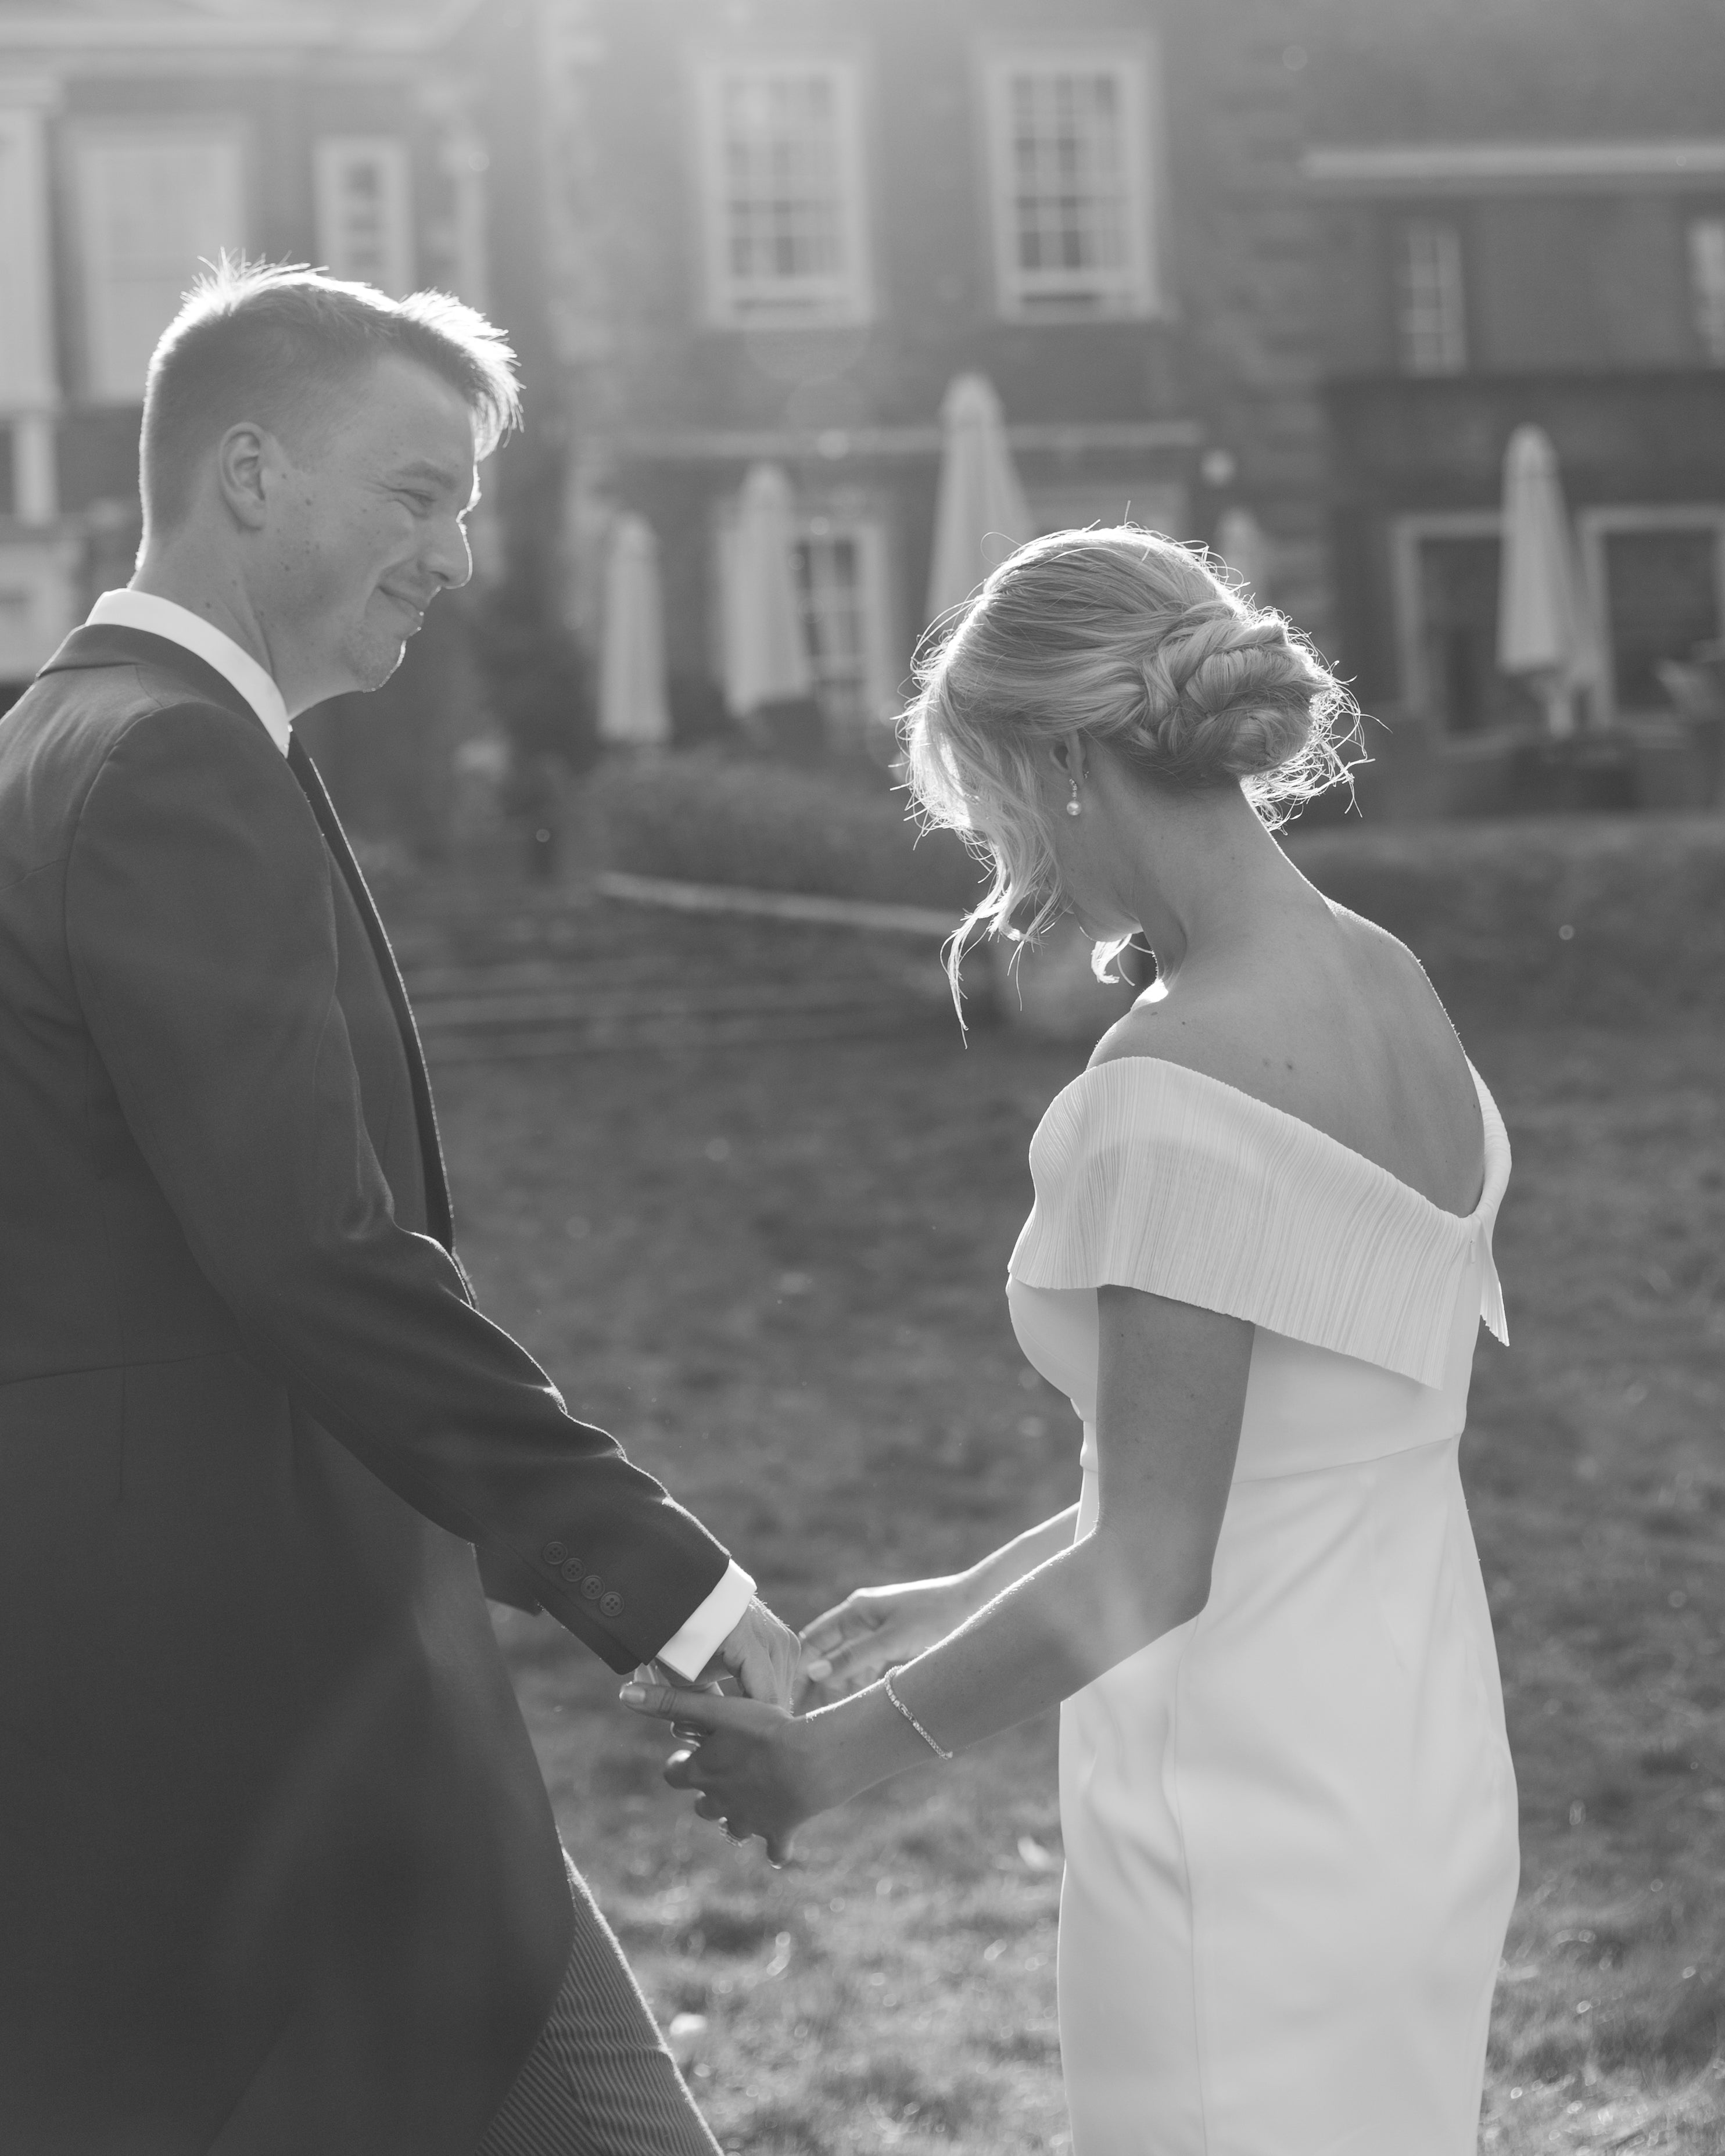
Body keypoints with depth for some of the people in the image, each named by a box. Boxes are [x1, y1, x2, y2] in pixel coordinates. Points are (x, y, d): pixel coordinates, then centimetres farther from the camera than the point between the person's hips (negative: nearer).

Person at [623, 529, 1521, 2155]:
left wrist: (837, 1754, -8)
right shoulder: (1391, 996, 5)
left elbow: (1145, 1571, -19)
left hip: (1248, 1830, -8)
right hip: (1414, 1786, 8)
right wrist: (972, 1601, 17)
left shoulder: (1173, 1090, -20)